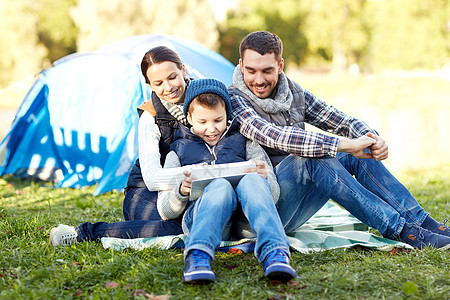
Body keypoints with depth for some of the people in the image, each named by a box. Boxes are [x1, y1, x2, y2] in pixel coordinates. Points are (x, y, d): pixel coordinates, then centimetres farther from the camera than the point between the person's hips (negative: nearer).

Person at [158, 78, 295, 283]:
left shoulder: (243, 142, 27)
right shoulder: (178, 152, 26)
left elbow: (273, 195, 18)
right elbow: (165, 212, 16)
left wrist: (263, 177, -7)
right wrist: (182, 191, -7)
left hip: (245, 221, 1)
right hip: (199, 214, -1)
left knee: (252, 180, -33)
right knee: (220, 186, -35)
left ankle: (275, 253, -55)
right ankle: (198, 256, -59)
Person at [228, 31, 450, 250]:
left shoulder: (294, 92, 7)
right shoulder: (234, 99, -13)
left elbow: (343, 122, 6)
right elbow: (274, 136, -30)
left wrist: (373, 140, -17)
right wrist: (344, 145, -33)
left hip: (294, 210, 7)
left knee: (357, 154, -9)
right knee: (312, 155, -31)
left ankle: (421, 221, -10)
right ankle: (399, 230, -30)